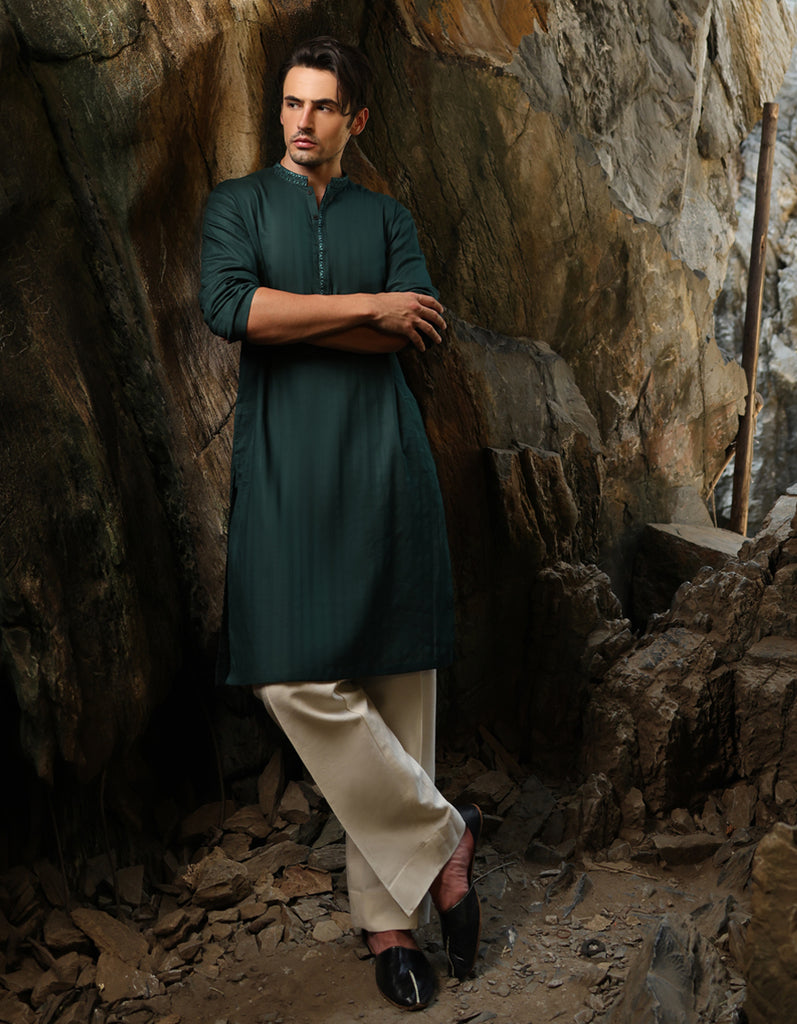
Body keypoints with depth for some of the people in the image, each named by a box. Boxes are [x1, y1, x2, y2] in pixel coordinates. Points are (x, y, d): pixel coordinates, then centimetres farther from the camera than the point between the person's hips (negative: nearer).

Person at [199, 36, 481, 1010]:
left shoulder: (387, 217, 16)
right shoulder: (237, 202, 13)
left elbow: (417, 330, -3)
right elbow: (226, 307, -9)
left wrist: (288, 317, -8)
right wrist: (368, 307, -7)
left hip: (382, 462, 1)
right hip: (285, 470, -1)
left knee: (395, 681, 0)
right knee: (303, 680, -13)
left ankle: (388, 915, 13)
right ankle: (441, 839, 7)